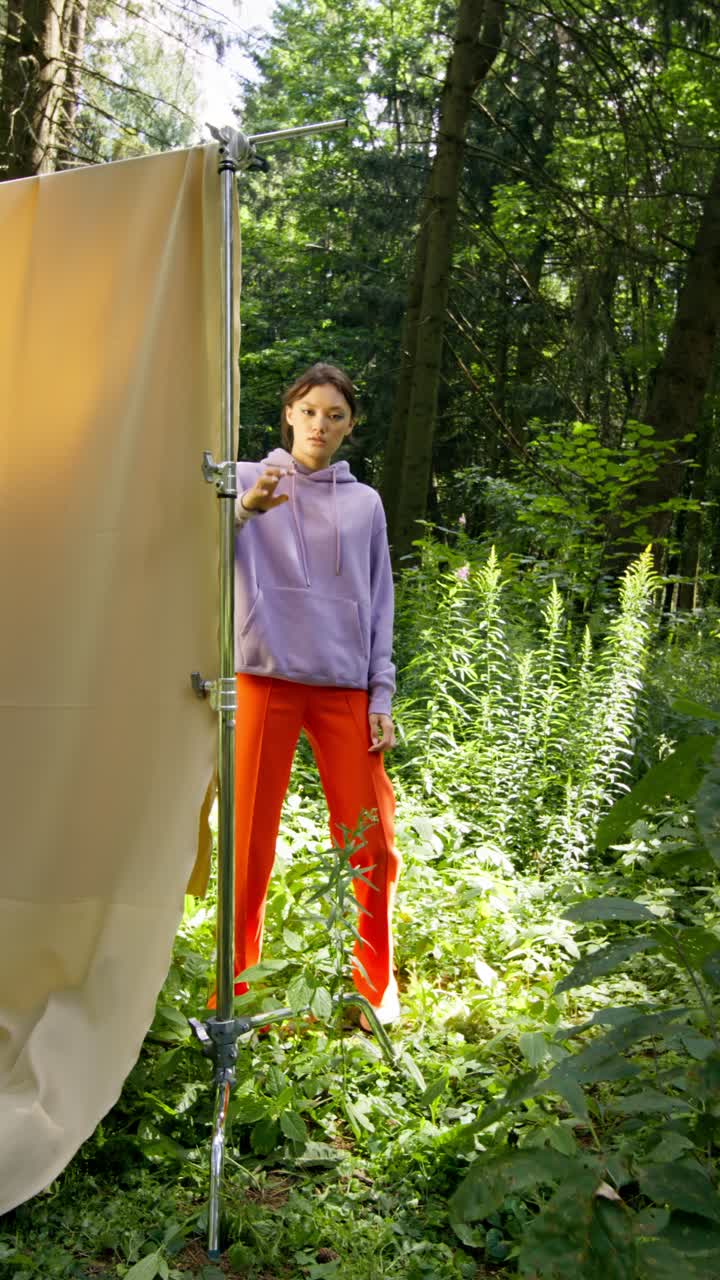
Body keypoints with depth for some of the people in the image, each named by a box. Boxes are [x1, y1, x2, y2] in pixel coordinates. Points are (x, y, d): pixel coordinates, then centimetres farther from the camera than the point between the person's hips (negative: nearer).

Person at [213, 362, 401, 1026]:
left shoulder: (365, 503, 14)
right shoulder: (250, 479, 6)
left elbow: (379, 605, 12)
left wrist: (382, 699, 4)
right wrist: (247, 508, -35)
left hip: (345, 686, 2)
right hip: (266, 678, -2)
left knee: (373, 846, 2)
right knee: (251, 841, 1)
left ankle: (377, 989, 20)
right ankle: (236, 990, 16)